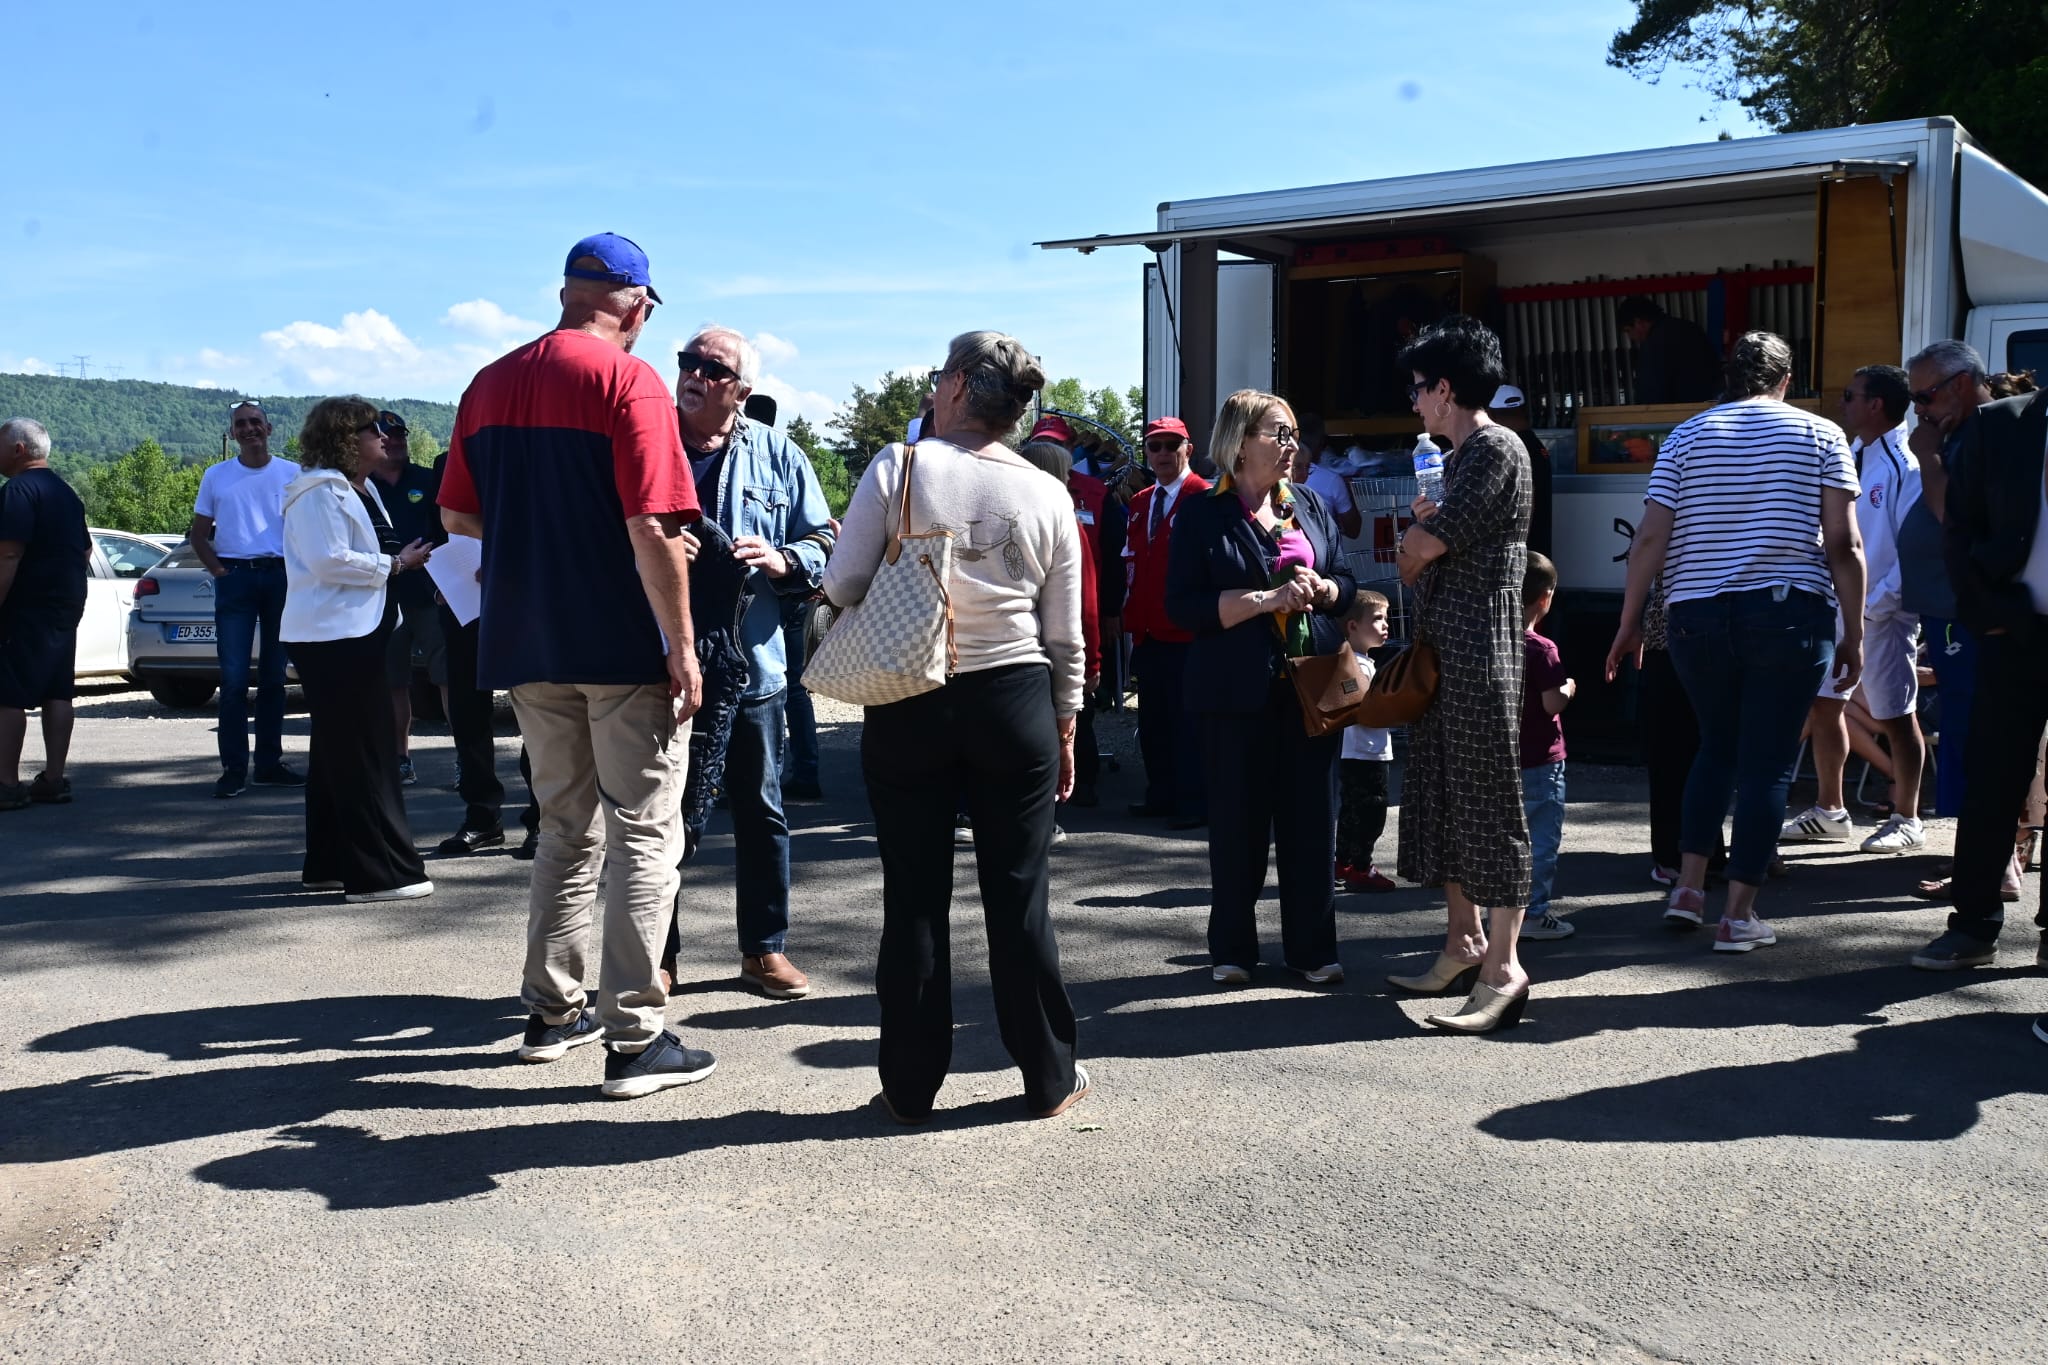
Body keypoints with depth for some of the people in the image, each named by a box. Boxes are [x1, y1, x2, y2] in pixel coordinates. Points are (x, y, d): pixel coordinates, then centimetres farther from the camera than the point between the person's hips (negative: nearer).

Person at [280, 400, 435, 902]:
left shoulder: (359, 490, 19)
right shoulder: (320, 492, -12)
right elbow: (329, 560, -22)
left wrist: (404, 557, 13)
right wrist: (394, 564, -15)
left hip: (354, 634, 11)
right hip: (335, 637, -11)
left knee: (338, 752, 14)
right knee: (364, 754, -11)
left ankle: (328, 864, 22)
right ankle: (381, 872, -9)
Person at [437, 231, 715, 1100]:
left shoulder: (490, 384, 9)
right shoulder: (628, 380, -10)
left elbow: (457, 516, 14)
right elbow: (652, 529, -18)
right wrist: (682, 648, -14)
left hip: (529, 649, 6)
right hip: (622, 649, -6)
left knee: (566, 827, 19)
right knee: (644, 834, 1)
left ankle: (553, 1012, 25)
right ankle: (634, 1039, 2)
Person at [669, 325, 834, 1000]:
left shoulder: (778, 455, 6)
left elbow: (822, 545, 7)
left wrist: (781, 560, -14)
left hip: (752, 660, 1)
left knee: (760, 808, 10)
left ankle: (764, 948, 23)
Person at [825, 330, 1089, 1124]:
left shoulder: (897, 467, -7)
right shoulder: (1048, 497, 1)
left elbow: (842, 585, -7)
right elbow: (1064, 639, 4)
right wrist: (1064, 730, 14)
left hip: (908, 708, -1)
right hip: (1014, 704, 1)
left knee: (915, 900, 7)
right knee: (1020, 898, 9)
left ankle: (910, 1087, 15)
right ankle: (1049, 1078, 19)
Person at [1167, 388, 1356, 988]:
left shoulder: (1311, 507, 12)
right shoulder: (1202, 515, -2)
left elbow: (1346, 583, 15)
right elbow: (1184, 606, -11)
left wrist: (1320, 589, -9)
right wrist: (1268, 598, -18)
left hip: (1313, 684, 4)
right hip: (1239, 692, -4)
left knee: (1313, 818, 6)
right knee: (1239, 820, 3)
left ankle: (1312, 947, 17)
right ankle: (1232, 949, 17)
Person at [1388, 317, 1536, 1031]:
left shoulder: (1497, 449, -13)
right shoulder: (1460, 456, 18)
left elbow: (1422, 548, -16)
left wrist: (1411, 549, 4)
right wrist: (1424, 525, 0)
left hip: (1480, 653, -10)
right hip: (1439, 650, 10)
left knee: (1486, 801, -7)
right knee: (1439, 795, 14)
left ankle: (1503, 970, -3)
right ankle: (1465, 940, 24)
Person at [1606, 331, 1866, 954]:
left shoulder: (1686, 438, 8)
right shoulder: (1820, 435, 4)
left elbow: (1651, 537, 0)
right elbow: (1843, 543, -3)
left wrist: (1629, 623, 6)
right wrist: (1853, 634, 2)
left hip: (1698, 616, 3)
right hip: (1789, 614, -2)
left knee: (1716, 747, 20)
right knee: (1767, 763, 3)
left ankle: (1688, 887, 15)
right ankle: (1738, 915, 5)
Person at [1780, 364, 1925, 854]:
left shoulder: (1906, 466, -14)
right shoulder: (1851, 458, 10)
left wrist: (1874, 602, -20)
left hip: (1882, 612, -8)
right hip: (1838, 605, 8)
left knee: (1894, 716, 3)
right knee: (1823, 705, 12)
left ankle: (1907, 821, 15)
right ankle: (1829, 812, 25)